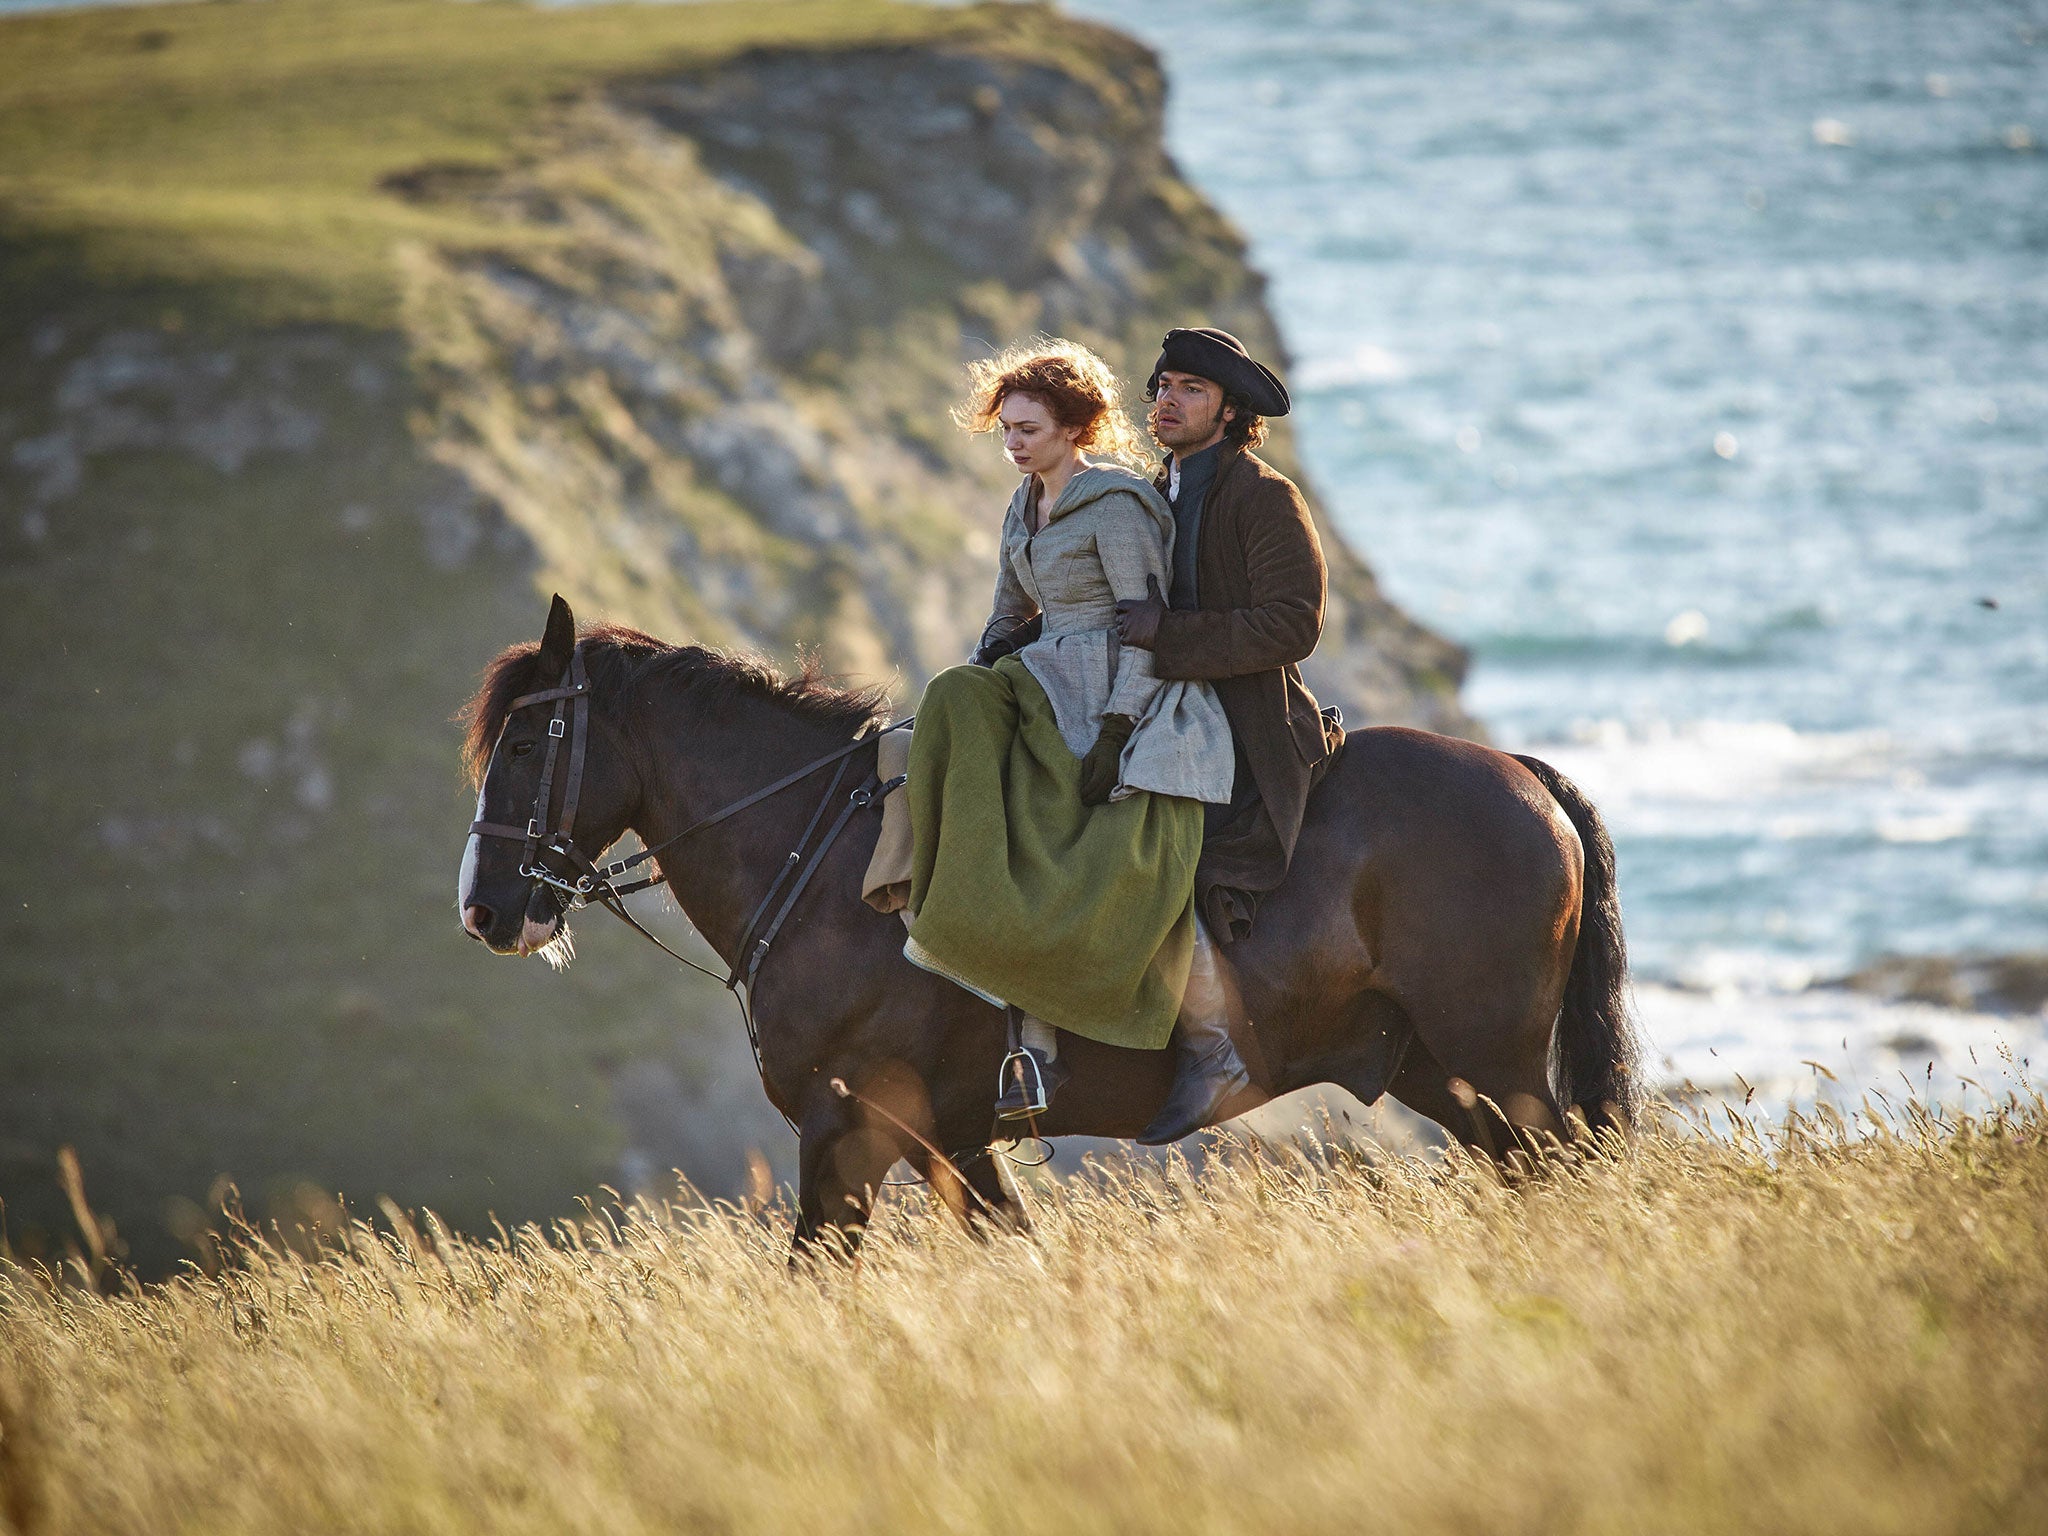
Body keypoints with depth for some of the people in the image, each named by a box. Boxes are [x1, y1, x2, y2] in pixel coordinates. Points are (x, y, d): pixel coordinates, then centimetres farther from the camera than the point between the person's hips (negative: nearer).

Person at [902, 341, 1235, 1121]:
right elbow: (1012, 615, 25)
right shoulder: (1027, 509, 15)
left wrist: (1114, 732, -21)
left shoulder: (1116, 506, -11)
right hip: (1049, 687, 8)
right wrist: (986, 669, 5)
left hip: (1128, 697, -8)